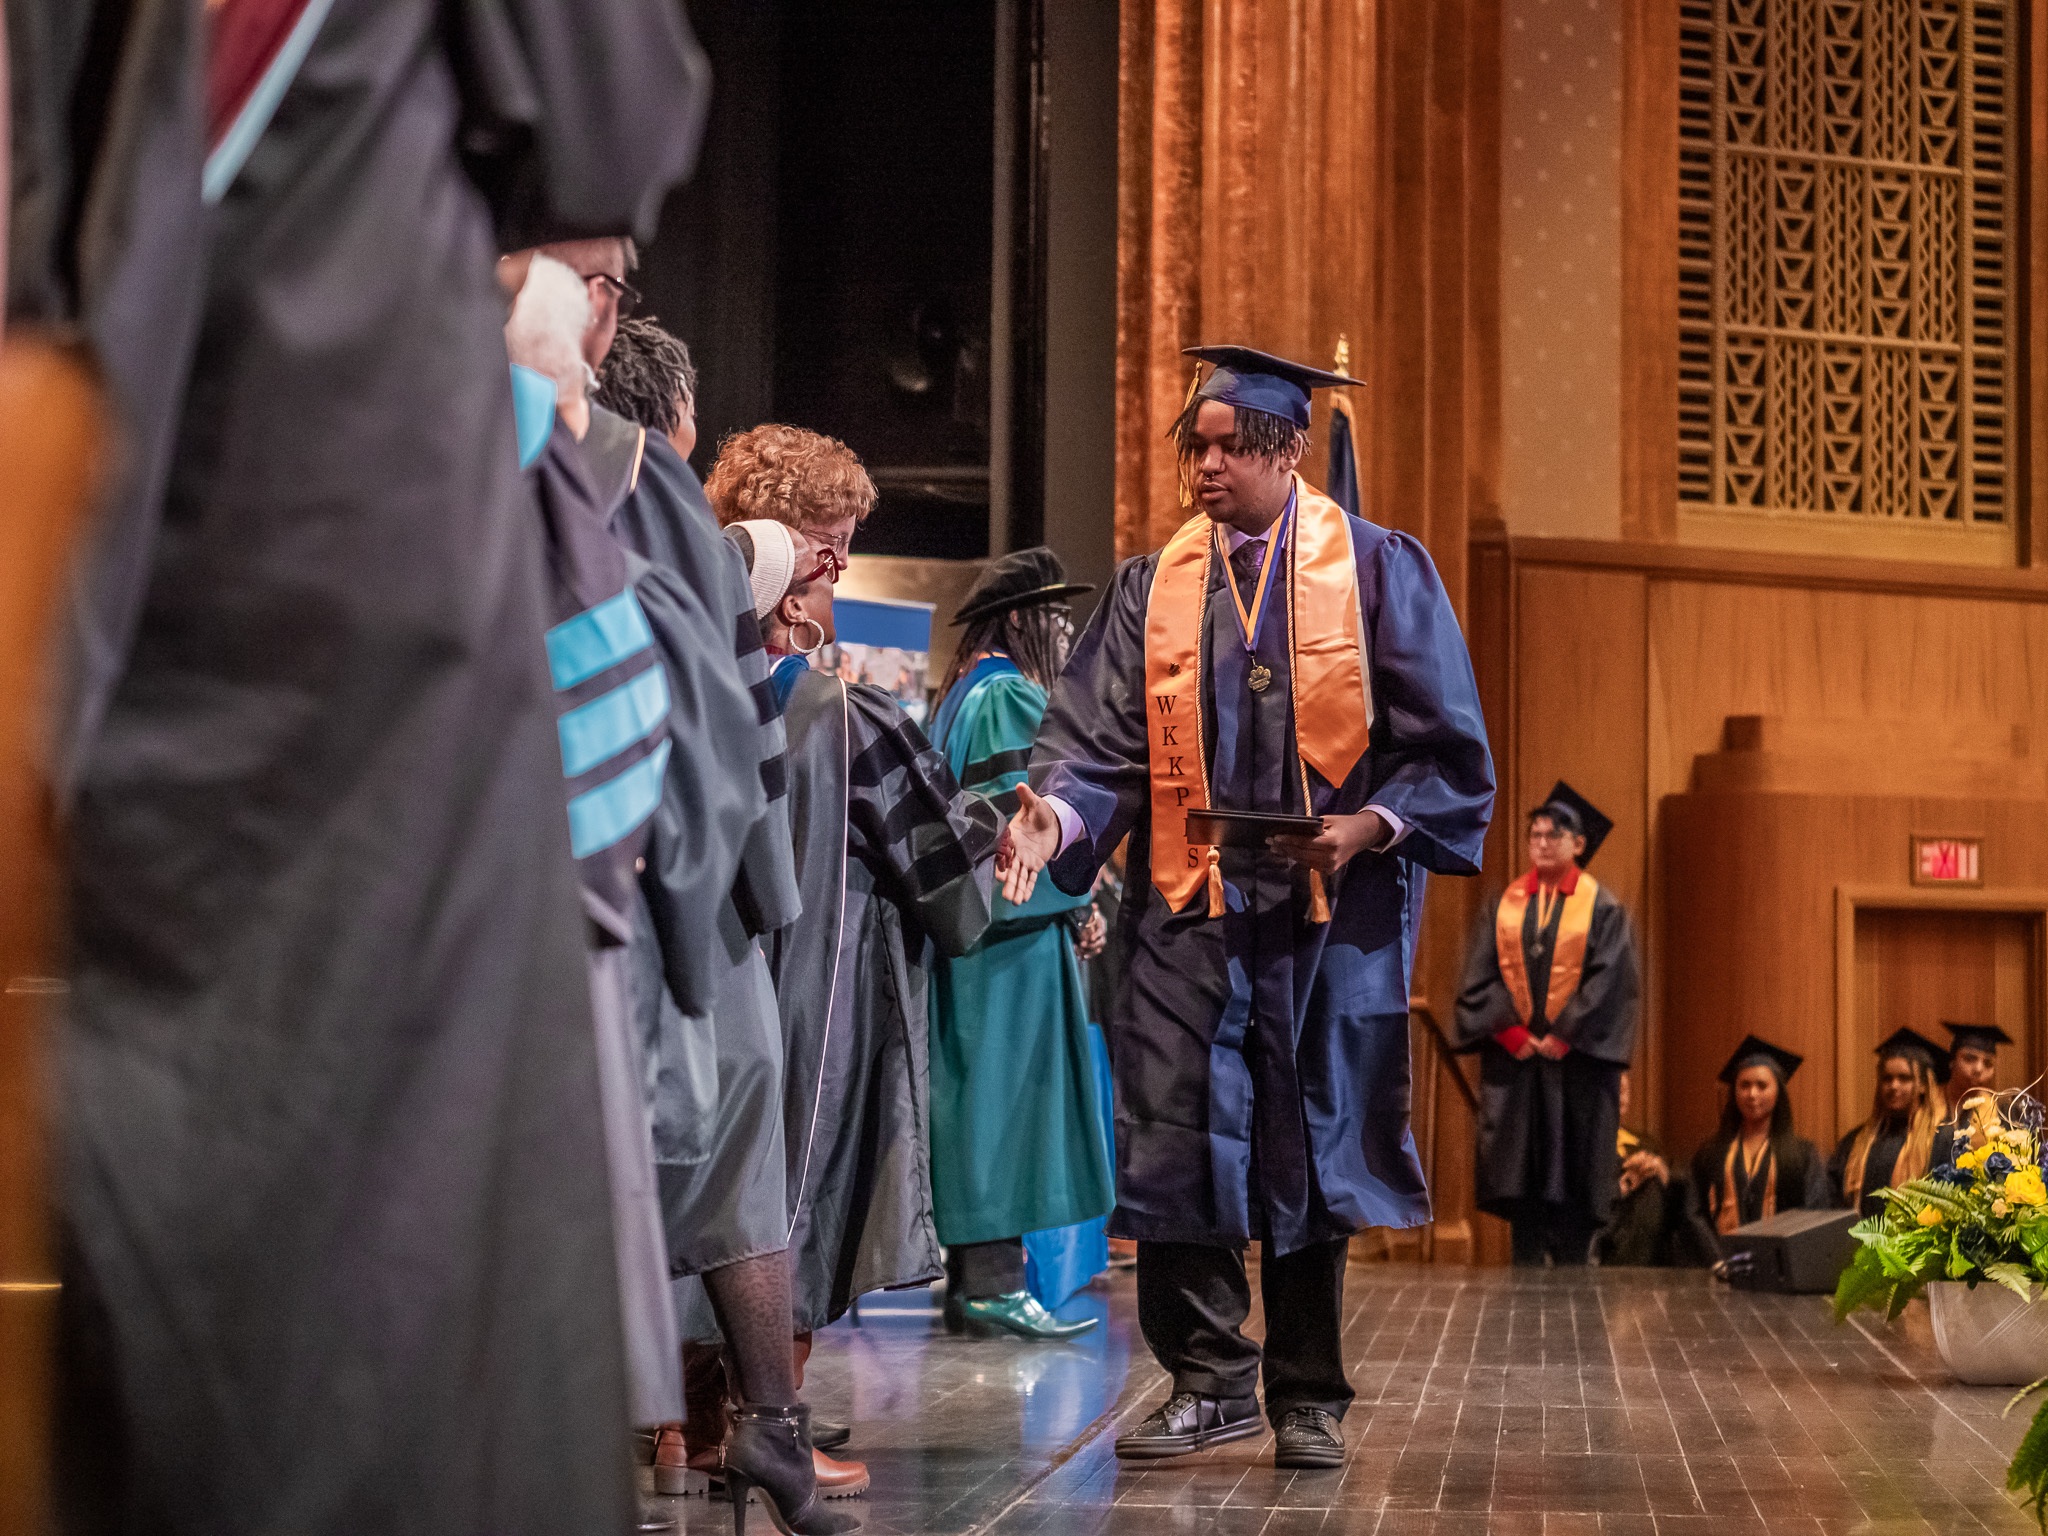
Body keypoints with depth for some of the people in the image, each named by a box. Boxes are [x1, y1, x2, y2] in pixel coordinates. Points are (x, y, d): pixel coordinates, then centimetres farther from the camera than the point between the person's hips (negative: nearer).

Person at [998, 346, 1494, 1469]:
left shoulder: (1377, 571, 1)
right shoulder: (1153, 587, 9)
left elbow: (1446, 746, -1)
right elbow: (1102, 736, 1)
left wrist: (1366, 827, -16)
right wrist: (1054, 814, -18)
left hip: (1330, 910, -2)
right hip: (1187, 911, 2)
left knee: (1309, 1151, 5)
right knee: (1178, 1145, -2)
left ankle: (1307, 1398, 16)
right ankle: (1208, 1380, 12)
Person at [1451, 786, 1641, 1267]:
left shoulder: (1601, 908, 1)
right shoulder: (1505, 905, 9)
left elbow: (1608, 979, -7)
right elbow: (1481, 975, 4)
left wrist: (1562, 1035, -13)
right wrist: (1510, 1031, -8)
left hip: (1576, 1058, -3)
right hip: (1513, 1059, 3)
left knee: (1572, 1169, -2)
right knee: (1519, 1169, 2)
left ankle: (1570, 1270, 3)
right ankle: (1527, 1268, 7)